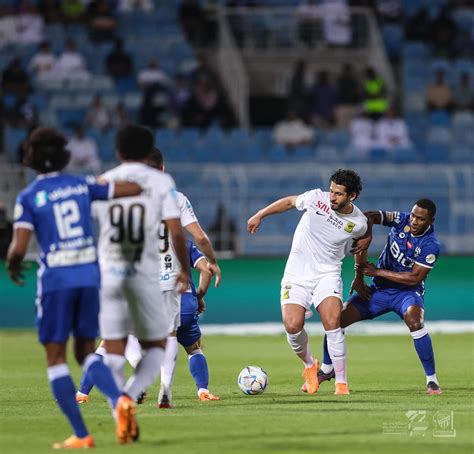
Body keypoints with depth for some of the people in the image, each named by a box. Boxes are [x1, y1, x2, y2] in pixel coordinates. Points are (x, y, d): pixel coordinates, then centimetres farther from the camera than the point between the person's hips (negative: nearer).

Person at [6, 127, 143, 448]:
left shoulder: (28, 198, -4)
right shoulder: (82, 186, 6)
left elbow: (19, 248, -11)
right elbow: (134, 189, 7)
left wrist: (13, 266, 10)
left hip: (55, 279, -4)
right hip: (89, 275, 4)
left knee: (55, 358, 6)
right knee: (86, 352, 16)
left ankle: (81, 435, -1)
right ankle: (118, 399, -13)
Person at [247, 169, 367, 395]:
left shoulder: (359, 223, -8)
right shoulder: (316, 198, -10)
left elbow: (361, 241, 15)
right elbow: (289, 202, 9)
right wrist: (260, 215, 14)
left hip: (327, 274, -1)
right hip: (297, 273, 1)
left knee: (332, 323, -22)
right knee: (292, 326, -15)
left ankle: (341, 383, -11)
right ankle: (310, 365, 17)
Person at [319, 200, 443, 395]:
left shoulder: (431, 246, -19)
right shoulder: (401, 220, -12)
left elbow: (414, 278, -21)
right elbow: (368, 218, -21)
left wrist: (378, 272, -19)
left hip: (408, 292, -4)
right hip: (379, 290, 4)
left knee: (414, 319, -37)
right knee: (337, 318, -7)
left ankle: (432, 379, -25)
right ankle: (326, 369, 20)